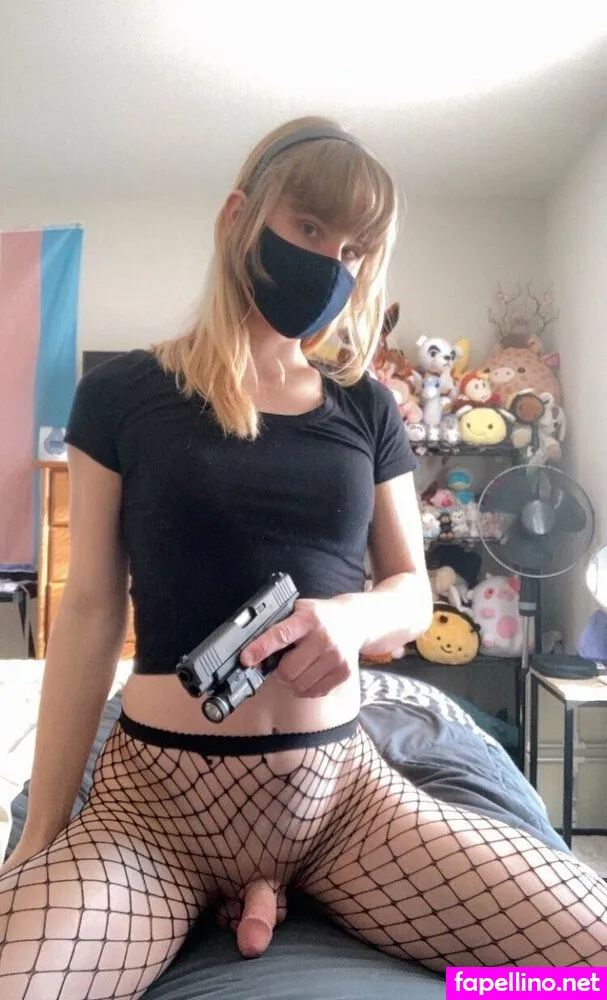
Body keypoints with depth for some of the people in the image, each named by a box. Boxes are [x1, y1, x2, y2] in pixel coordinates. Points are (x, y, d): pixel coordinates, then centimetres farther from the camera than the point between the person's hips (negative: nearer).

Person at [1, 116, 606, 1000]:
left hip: (341, 787, 4)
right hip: (156, 795, -3)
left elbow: (413, 590, 8)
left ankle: (255, 890, 5)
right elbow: (90, 613, -2)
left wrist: (355, 617, -17)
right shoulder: (122, 395, -2)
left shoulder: (367, 410, 6)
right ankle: (236, 892, -1)